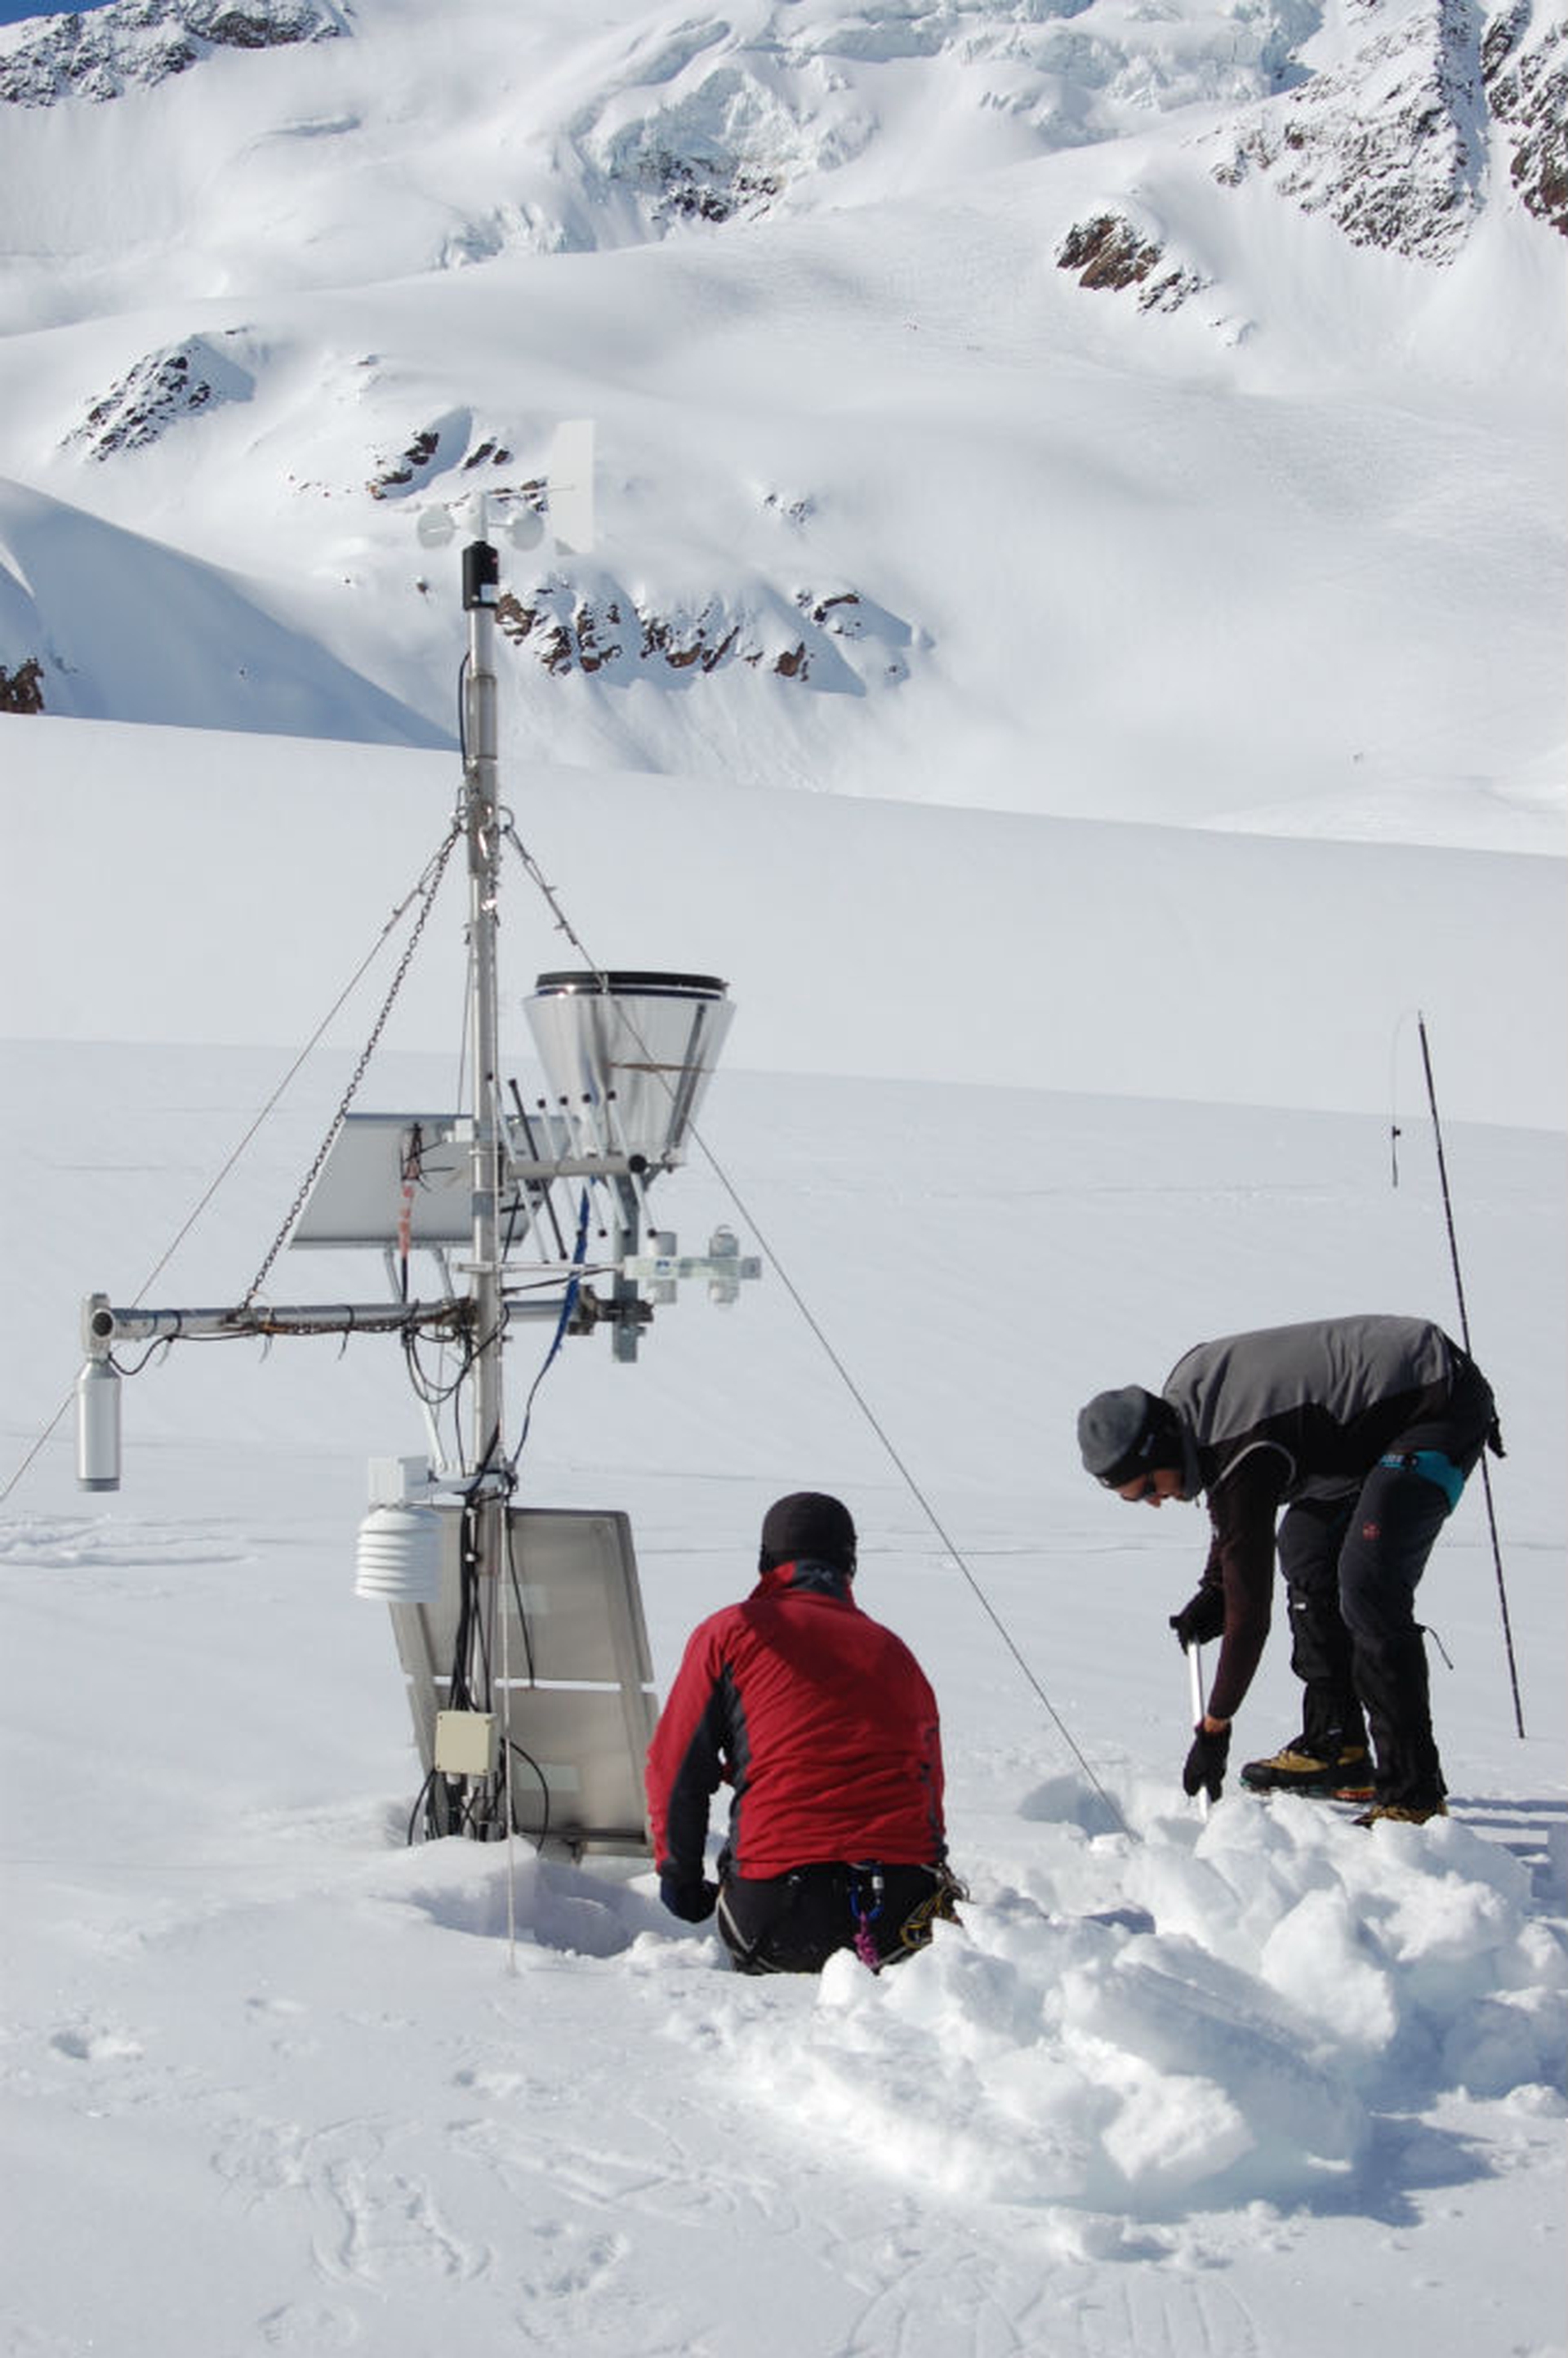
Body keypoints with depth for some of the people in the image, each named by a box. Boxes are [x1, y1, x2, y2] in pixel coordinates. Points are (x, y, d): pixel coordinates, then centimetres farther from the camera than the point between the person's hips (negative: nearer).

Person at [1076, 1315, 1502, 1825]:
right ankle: (1336, 1746, 18)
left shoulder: (1244, 1461, -26)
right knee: (1304, 1547, 15)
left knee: (1366, 1584, -22)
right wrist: (1214, 1588, 9)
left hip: (1445, 1403, -11)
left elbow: (1249, 1610, -21)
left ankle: (1414, 1795, -21)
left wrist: (1213, 1729, -14)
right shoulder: (1184, 1393, 0)